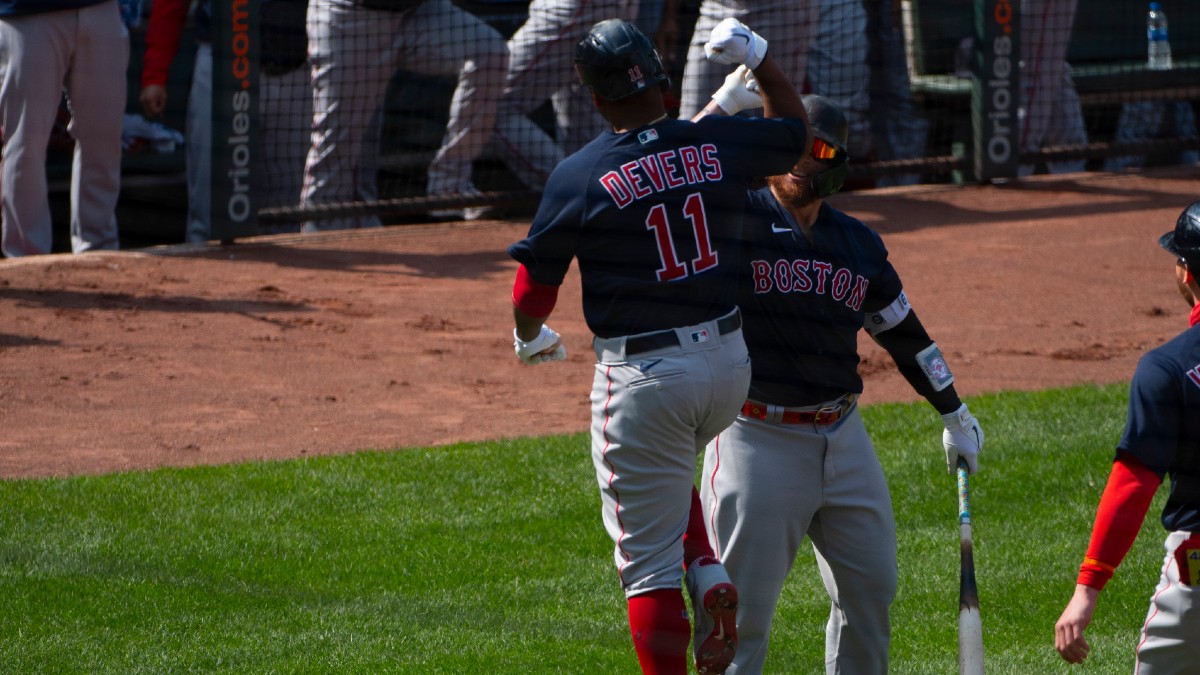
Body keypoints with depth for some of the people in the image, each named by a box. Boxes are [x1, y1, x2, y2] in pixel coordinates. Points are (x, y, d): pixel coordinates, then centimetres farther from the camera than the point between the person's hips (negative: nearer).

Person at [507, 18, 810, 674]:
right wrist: (759, 57, 29)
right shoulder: (720, 145, -2)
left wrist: (530, 339, 19)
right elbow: (794, 128, 21)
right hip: (730, 364, 5)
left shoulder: (578, 178, -11)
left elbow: (533, 294, -2)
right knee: (669, 469, 33)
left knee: (649, 562, 1)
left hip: (642, 380, -5)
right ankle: (707, 574, 9)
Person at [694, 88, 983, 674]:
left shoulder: (858, 243, 10)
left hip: (843, 440, 6)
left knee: (870, 587, 13)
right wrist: (723, 108, -30)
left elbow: (903, 332, 21)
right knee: (745, 604, -5)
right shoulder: (736, 221, -5)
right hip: (759, 442, -6)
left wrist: (954, 416, 26)